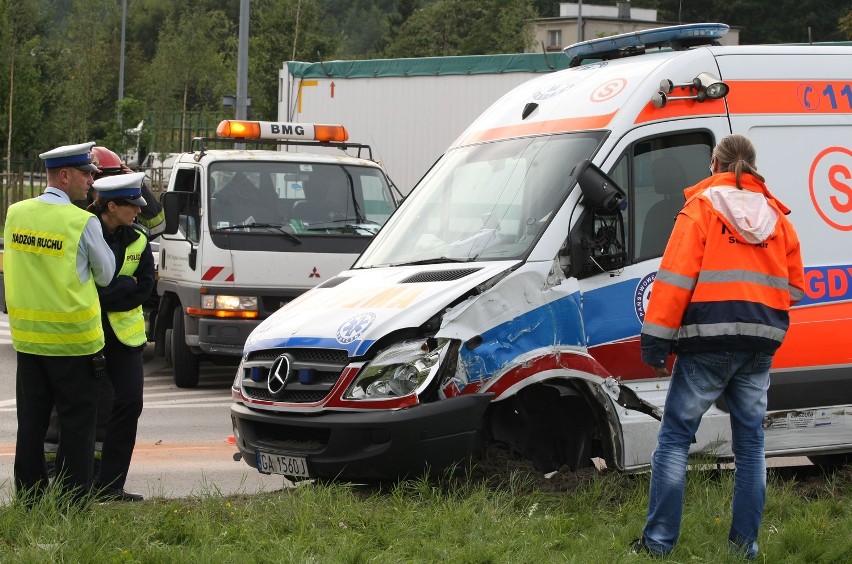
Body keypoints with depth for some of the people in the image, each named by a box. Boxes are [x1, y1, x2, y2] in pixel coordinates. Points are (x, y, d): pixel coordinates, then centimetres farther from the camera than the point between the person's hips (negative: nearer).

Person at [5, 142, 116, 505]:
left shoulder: (15, 214, 1)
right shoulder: (82, 222, -14)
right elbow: (106, 274, -2)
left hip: (27, 338, 5)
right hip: (73, 339, -5)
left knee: (31, 423, 12)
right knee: (77, 426, 3)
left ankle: (29, 503, 17)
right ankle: (72, 506, 4)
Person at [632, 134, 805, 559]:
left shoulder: (701, 208, -2)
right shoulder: (777, 217, 13)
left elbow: (675, 278, -10)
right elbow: (794, 288, 17)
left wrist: (655, 341, -10)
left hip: (709, 339, -4)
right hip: (760, 345, 5)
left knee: (674, 436, 2)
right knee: (750, 443, 11)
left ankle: (659, 540, -2)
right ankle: (745, 545, 10)